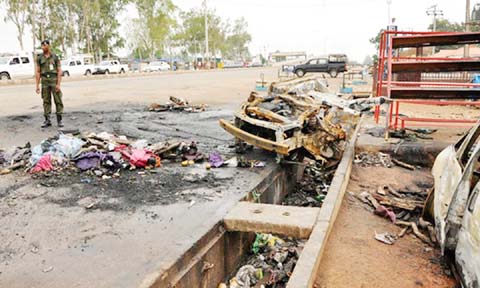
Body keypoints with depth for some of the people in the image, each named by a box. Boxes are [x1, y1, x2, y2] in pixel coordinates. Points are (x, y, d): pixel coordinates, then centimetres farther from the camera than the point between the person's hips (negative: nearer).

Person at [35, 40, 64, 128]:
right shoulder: (39, 58, 6)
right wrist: (37, 85, 0)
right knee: (46, 101, 4)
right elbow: (38, 72, 6)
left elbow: (59, 71, -4)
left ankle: (59, 120, 4)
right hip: (45, 82, 2)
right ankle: (47, 120, 10)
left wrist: (58, 84, -13)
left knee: (58, 101, -3)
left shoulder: (55, 57, 0)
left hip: (54, 80, -2)